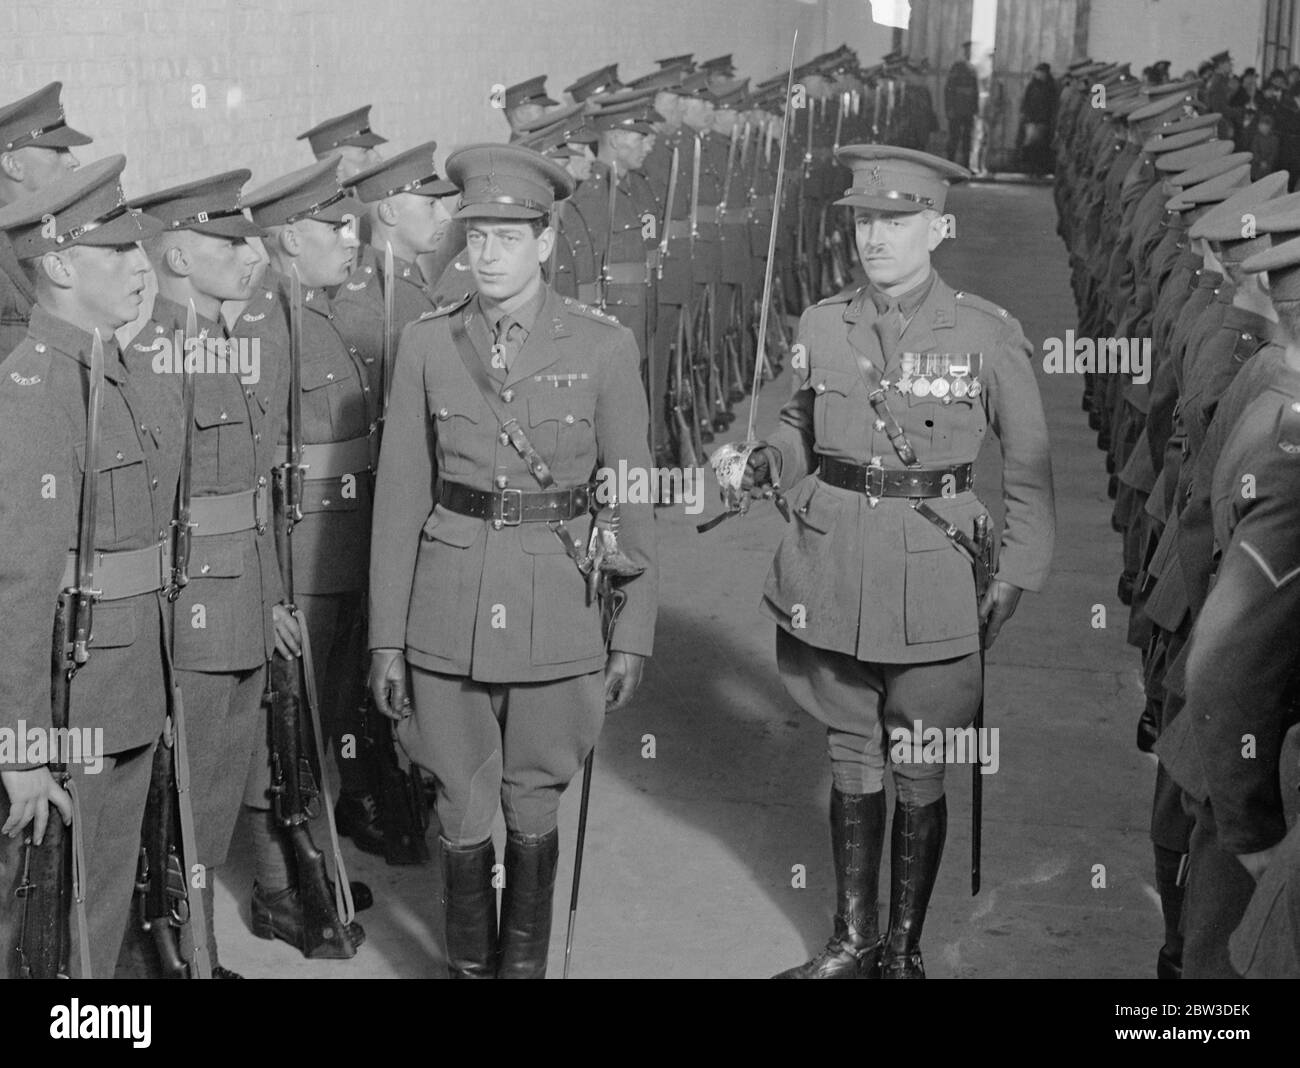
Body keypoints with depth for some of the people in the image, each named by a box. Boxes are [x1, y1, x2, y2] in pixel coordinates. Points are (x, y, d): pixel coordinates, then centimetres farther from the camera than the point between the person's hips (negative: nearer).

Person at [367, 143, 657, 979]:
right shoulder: (428, 345, 1)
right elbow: (400, 497, 4)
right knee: (464, 809, 10)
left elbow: (631, 498, 0)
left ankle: (526, 962, 31)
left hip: (560, 608, -1)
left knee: (534, 803, 11)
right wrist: (387, 638, 3)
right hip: (451, 611, 1)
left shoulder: (603, 347, -3)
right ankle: (470, 964, 29)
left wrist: (633, 635, -1)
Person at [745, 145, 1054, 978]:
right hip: (832, 573, 3)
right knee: (852, 758, 13)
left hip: (935, 582, -3)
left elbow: (1029, 462, 0)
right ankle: (853, 942, 25)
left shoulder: (987, 334, -7)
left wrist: (1018, 576, -4)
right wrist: (770, 461, -4)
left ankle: (905, 948, 21)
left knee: (919, 771, 6)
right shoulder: (822, 324, 3)